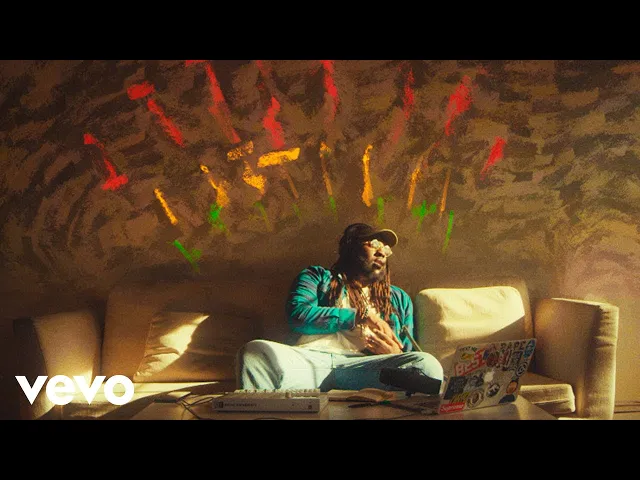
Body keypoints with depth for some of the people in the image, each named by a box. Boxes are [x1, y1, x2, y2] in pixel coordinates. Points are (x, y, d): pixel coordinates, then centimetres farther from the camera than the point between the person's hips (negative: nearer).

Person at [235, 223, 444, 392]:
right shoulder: (317, 276, 26)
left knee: (427, 364, -31)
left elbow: (410, 354, 27)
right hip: (310, 359, -2)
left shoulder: (399, 299, 34)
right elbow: (296, 314, 3)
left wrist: (394, 355, 1)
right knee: (255, 352, -35)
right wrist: (360, 316, 2)